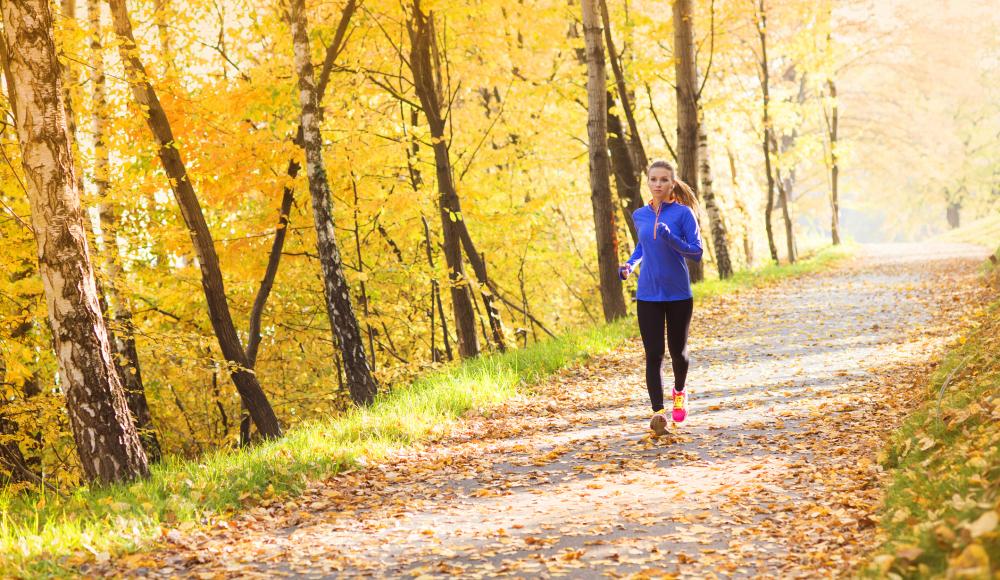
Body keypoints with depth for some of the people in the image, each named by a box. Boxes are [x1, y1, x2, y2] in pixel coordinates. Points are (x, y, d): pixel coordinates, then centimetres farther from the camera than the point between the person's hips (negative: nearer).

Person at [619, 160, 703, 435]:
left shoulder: (683, 213, -7)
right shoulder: (640, 215, 5)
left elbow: (697, 252, -10)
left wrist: (671, 238, -24)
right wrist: (630, 264, 5)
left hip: (678, 295, -2)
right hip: (648, 296, 2)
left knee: (678, 350, 13)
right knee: (653, 354, -8)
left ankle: (679, 393, 42)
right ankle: (658, 412, -11)